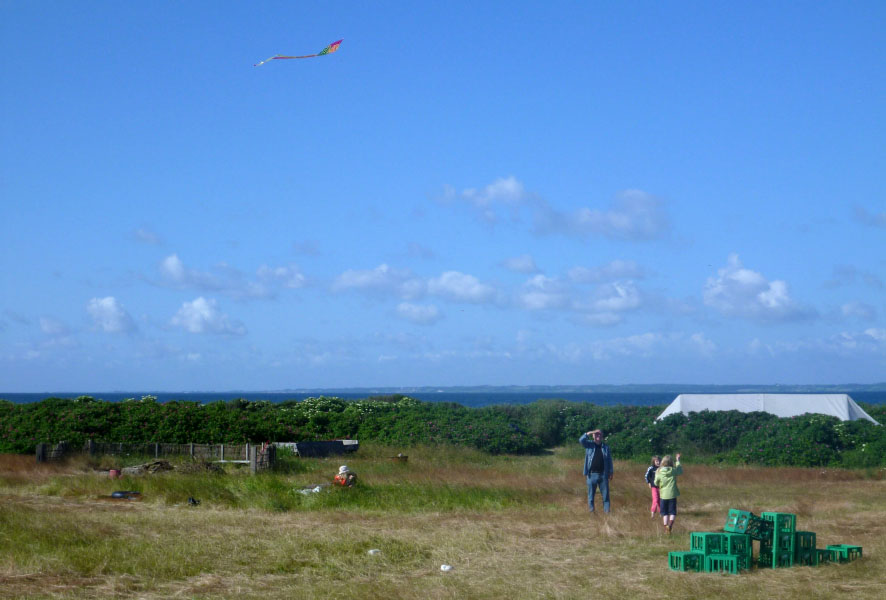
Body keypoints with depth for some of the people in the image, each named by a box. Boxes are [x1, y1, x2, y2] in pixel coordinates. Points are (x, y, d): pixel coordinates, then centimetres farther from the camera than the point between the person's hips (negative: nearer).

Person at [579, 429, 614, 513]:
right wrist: (589, 433, -12)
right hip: (592, 474, -1)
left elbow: (609, 460, 13)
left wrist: (611, 473, 8)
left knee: (605, 495, 2)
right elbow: (581, 440, -10)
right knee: (591, 496, 3)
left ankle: (607, 511, 7)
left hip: (603, 474, 1)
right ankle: (591, 511, 9)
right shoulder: (589, 445, 7)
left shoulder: (605, 447, 10)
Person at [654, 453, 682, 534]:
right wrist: (678, 460, 23)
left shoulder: (658, 472, -8)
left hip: (663, 495, 0)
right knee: (673, 512, 5)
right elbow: (680, 471, 15)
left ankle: (666, 527, 9)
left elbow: (656, 483, 3)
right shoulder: (673, 470, -7)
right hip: (672, 494, 0)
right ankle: (670, 525, -19)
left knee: (664, 513, 13)